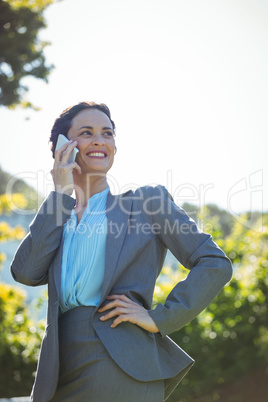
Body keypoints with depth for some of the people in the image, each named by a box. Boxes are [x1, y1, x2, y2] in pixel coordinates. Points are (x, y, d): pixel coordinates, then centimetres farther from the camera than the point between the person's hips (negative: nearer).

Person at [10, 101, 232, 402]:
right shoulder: (57, 219, 19)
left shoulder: (146, 201, 8)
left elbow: (215, 264, 3)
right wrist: (61, 193, 2)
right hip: (59, 375, 4)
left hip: (121, 371, -4)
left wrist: (159, 318, -7)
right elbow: (25, 273, -1)